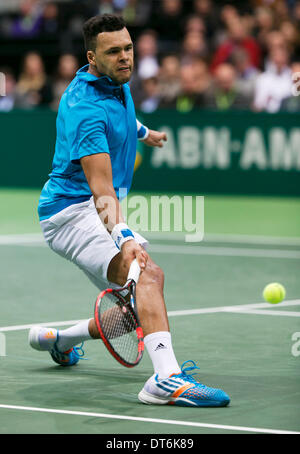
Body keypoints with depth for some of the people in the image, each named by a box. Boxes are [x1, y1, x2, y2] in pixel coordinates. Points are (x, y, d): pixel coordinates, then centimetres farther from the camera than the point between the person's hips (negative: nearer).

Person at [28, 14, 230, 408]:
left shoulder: (116, 83, 5)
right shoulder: (87, 110, -25)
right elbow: (102, 190, -34)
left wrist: (142, 132, 46)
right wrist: (124, 237, -46)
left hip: (94, 213, 10)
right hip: (74, 210, -10)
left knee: (137, 310, 13)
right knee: (149, 274, -32)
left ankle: (58, 340, 33)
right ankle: (167, 379, -47)